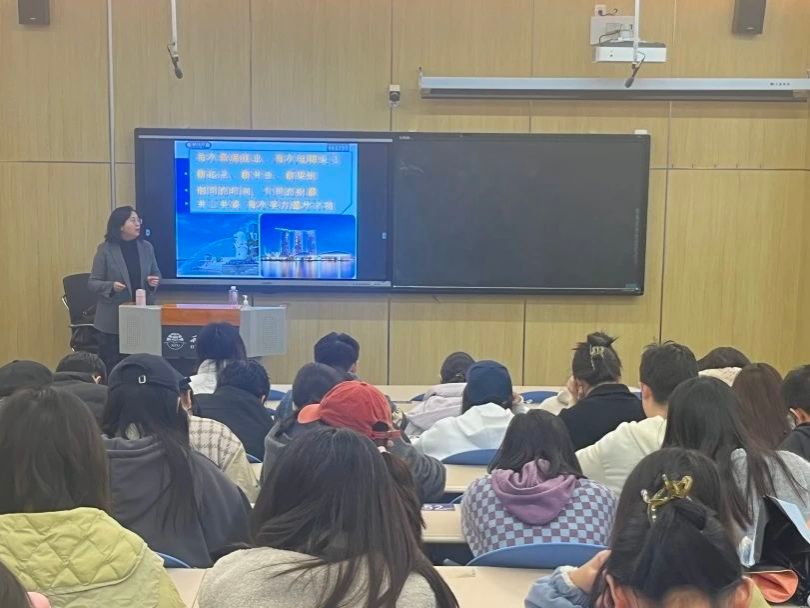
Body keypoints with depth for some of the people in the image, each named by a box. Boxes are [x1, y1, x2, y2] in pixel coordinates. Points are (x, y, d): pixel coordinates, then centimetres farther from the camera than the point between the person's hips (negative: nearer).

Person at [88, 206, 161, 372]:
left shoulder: (146, 247, 4)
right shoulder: (105, 250, -6)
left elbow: (156, 274, 15)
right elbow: (92, 283, -4)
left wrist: (154, 282, -8)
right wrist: (111, 286, -23)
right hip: (113, 320, -3)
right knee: (111, 364, 3)